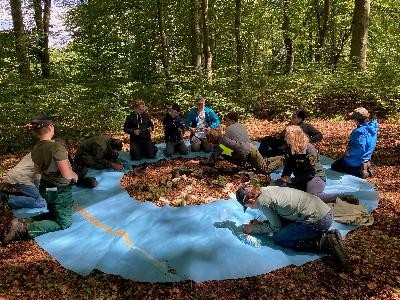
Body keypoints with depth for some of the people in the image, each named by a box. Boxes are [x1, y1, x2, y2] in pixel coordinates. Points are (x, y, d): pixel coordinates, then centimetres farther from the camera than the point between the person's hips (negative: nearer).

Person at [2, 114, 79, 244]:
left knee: (53, 214, 29)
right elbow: (67, 174, -25)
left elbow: (38, 170, 13)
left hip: (44, 187, 8)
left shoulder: (35, 149, -2)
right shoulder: (57, 148, -27)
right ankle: (24, 228, -5)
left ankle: (22, 223, 9)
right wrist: (74, 175, -5)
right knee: (64, 223, 9)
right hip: (60, 190, -8)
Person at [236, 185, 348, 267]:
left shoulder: (262, 201, -13)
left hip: (317, 221, -9)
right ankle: (327, 235, 11)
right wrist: (261, 223, 20)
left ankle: (324, 243, -5)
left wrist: (253, 228, 9)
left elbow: (276, 227, -1)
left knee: (278, 238, 0)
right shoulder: (267, 189, 13)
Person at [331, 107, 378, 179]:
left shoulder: (360, 131, -31)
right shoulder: (372, 127, -3)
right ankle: (366, 167, 12)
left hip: (356, 161, -9)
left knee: (334, 166, 9)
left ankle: (358, 172, -6)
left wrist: (349, 152, -20)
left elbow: (359, 148, -37)